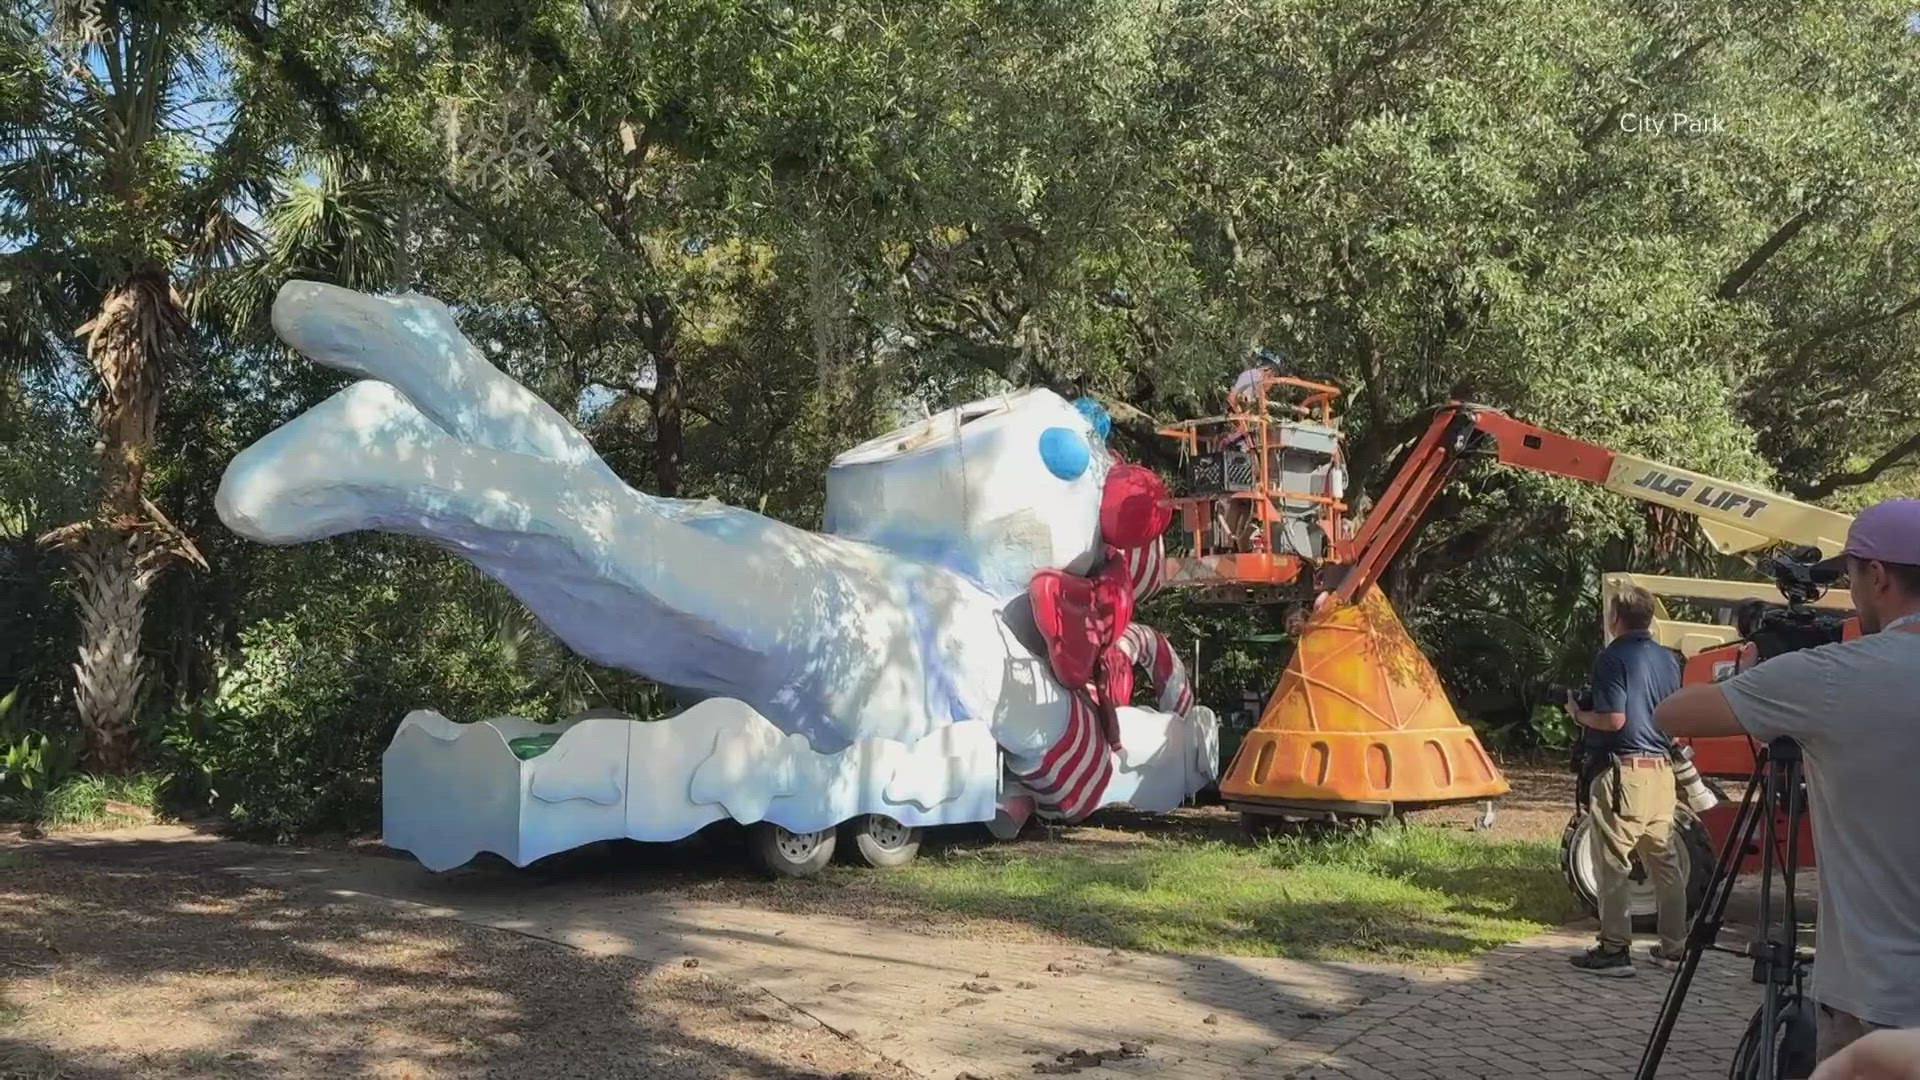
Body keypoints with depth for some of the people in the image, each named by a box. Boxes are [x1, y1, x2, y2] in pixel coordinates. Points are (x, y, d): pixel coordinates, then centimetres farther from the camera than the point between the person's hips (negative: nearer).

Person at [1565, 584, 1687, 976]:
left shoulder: (1613, 658, -11)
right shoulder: (1668, 659, 11)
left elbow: (1614, 719, -19)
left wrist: (1579, 714, -2)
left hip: (1622, 770, -7)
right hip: (1661, 769, 8)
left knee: (1613, 864, -2)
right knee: (1664, 861, 13)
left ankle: (1614, 949, -1)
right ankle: (1673, 947, 19)